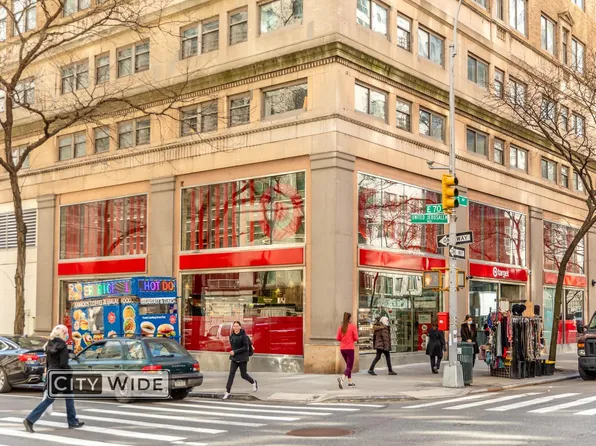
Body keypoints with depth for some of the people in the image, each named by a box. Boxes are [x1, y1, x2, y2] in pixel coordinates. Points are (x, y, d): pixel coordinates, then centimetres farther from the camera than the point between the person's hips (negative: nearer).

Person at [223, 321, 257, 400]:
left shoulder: (244, 336, -14)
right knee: (231, 373, -8)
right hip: (234, 358, 5)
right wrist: (232, 352, 6)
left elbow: (246, 348, -18)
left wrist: (235, 351, -22)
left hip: (243, 358, -4)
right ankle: (228, 391, -7)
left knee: (243, 375, 6)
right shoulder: (231, 336, 4)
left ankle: (253, 382, 36)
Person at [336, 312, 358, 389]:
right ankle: (342, 378, -28)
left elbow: (338, 338, 3)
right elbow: (356, 338, -10)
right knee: (349, 367, -2)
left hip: (342, 348, 5)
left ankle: (350, 382, 23)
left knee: (348, 365, 21)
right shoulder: (353, 326, -9)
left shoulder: (341, 327, 3)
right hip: (350, 348, -5)